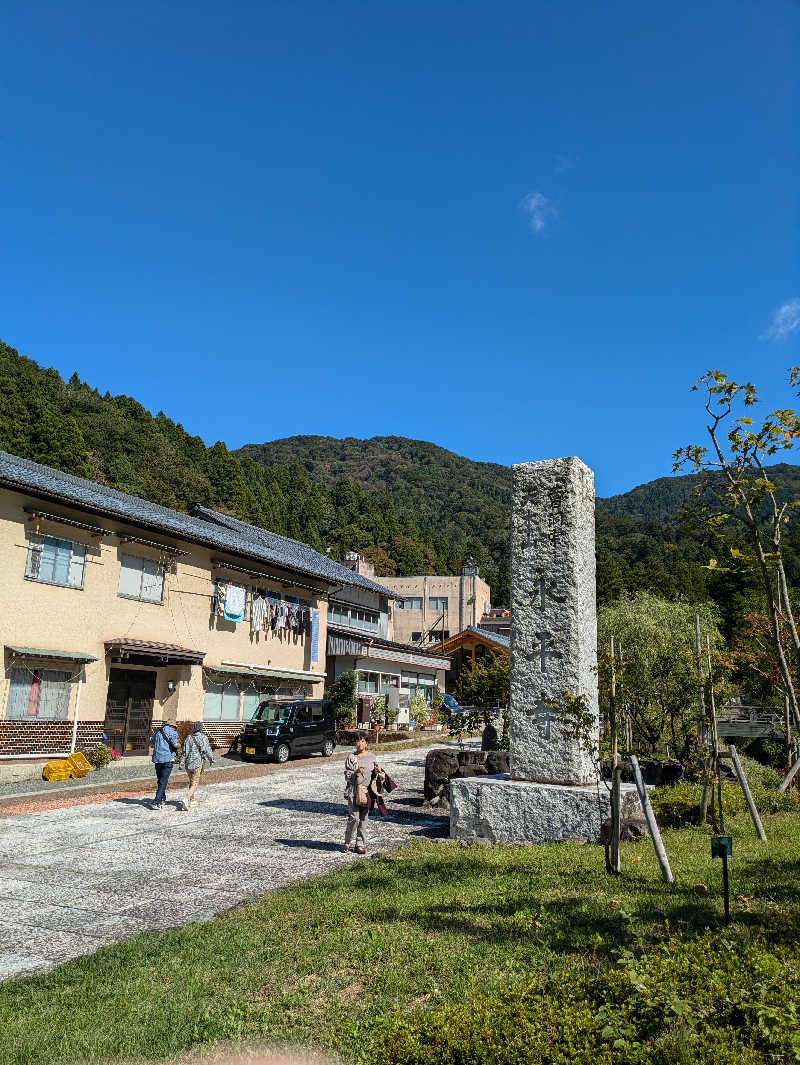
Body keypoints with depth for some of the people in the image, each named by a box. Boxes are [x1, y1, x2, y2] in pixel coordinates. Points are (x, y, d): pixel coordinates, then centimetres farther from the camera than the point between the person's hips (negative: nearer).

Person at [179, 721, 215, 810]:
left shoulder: (189, 738, 1)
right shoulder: (204, 738, -4)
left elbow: (185, 751, -4)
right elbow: (207, 750, -2)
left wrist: (182, 761, -1)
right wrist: (211, 759, 12)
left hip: (188, 764, 4)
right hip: (197, 763, -4)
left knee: (191, 782, 21)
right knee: (194, 784, -3)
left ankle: (192, 800, 29)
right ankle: (186, 799, -23)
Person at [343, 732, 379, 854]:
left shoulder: (371, 756, 9)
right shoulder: (351, 757, -1)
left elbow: (374, 771, 21)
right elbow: (347, 775, -3)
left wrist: (377, 769, 0)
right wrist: (355, 772, -21)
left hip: (367, 791, 3)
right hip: (353, 791, -3)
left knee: (363, 819, 7)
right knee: (354, 818, -10)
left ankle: (360, 844, 16)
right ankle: (347, 841, 11)